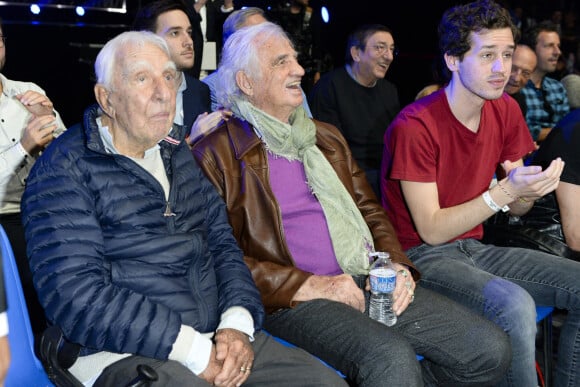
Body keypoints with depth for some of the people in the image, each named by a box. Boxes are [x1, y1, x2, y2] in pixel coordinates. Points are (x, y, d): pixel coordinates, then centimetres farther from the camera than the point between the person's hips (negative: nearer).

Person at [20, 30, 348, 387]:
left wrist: (238, 322, -5)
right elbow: (77, 297, -16)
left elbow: (222, 242, 13)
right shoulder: (65, 169, -6)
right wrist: (195, 352, -18)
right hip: (122, 354, -5)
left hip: (218, 338, 6)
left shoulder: (176, 151, 15)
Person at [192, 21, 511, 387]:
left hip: (373, 284, 7)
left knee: (491, 350, -6)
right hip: (292, 299, -6)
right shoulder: (217, 154, -2)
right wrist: (310, 286, -14)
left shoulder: (327, 137, 19)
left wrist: (395, 264, 1)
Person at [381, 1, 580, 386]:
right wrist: (505, 190, -24)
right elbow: (431, 230, -17)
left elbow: (516, 209, 9)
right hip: (423, 255, -7)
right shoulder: (414, 126, -19)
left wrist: (530, 189, -15)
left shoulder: (506, 109, 3)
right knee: (515, 305, -31)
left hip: (475, 247, 7)